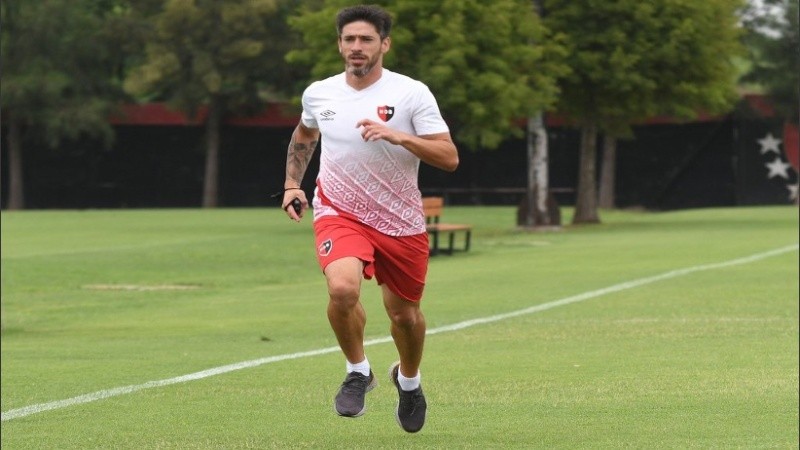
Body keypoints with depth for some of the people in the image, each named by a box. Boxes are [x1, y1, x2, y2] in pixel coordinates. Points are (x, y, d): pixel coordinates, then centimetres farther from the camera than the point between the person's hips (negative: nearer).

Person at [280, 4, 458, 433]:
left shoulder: (412, 93, -11)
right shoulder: (318, 94, 0)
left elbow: (449, 158, -16)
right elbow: (304, 135, 24)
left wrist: (397, 135, -28)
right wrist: (292, 183, 14)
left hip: (401, 222, 0)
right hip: (339, 214, 0)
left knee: (404, 314, 10)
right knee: (343, 288, -28)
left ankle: (408, 379, 44)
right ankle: (358, 371, -2)